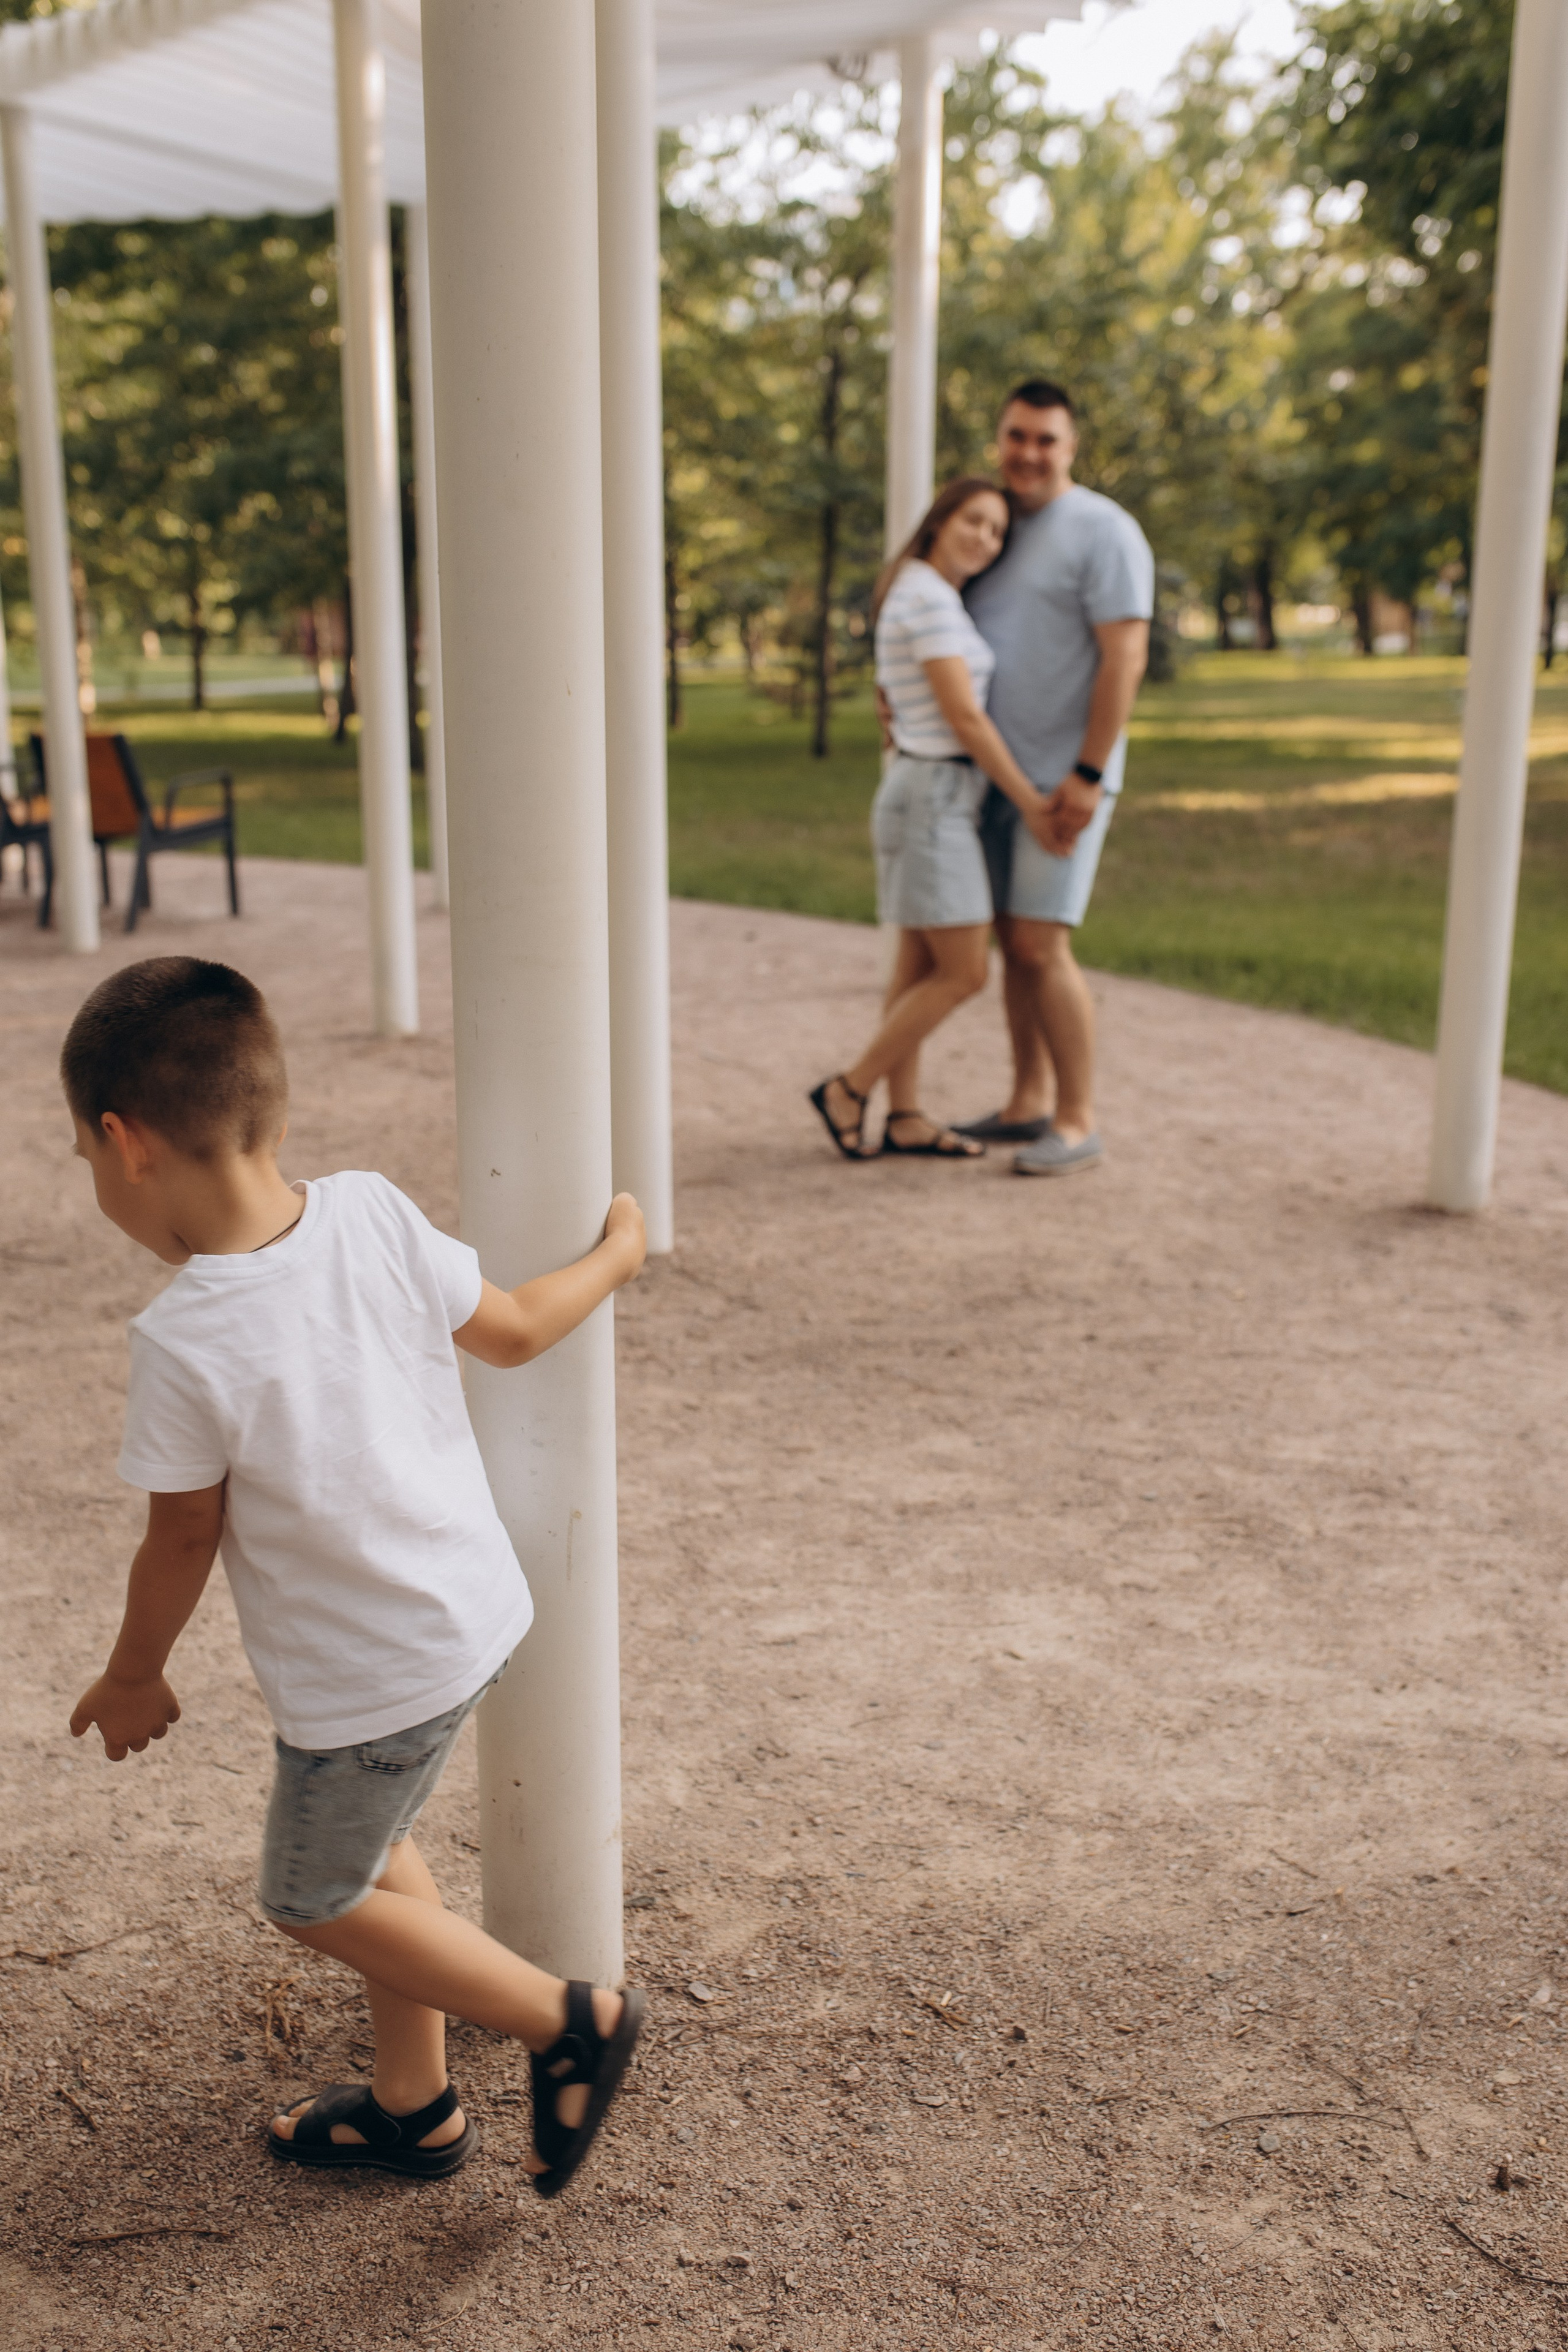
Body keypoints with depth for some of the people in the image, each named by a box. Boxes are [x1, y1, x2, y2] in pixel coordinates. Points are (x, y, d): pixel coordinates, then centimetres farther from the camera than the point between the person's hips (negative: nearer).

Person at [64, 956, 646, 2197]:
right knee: (377, 1844, 26)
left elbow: (184, 1540, -13)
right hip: (478, 1606, 7)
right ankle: (413, 2105, 41)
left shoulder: (184, 1347, -27)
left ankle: (574, 2020, 22)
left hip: (369, 1675, -7)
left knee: (315, 1900, 18)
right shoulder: (372, 1212, -13)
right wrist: (617, 1250, 20)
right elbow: (512, 1329, 0)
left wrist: (133, 1678, 6)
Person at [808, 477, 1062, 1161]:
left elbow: (891, 702, 25)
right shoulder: (930, 598, -16)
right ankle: (849, 1091, 3)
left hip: (928, 796, 10)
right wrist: (1031, 804, -13)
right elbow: (965, 718, -19)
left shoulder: (919, 594, 15)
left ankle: (905, 1120, 15)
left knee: (921, 966, 11)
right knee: (964, 973, -6)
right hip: (935, 799, -10)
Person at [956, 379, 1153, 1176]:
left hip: (1062, 778, -8)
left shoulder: (1102, 530, -9)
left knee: (1041, 946, -11)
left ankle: (1078, 1123, -4)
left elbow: (1125, 657, -16)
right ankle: (1028, 1104, 19)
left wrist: (1087, 776, -21)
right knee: (1012, 940, 10)